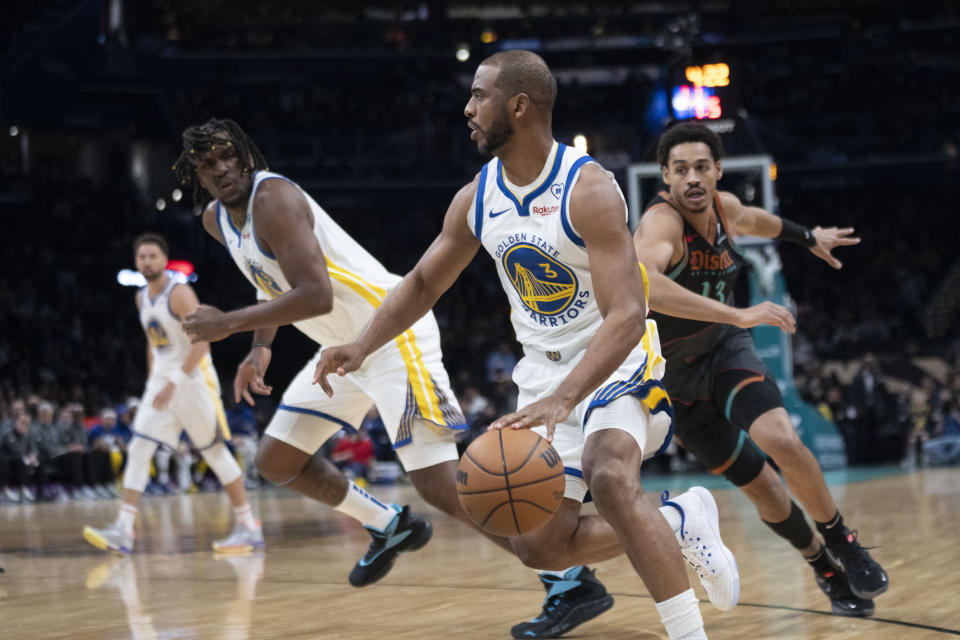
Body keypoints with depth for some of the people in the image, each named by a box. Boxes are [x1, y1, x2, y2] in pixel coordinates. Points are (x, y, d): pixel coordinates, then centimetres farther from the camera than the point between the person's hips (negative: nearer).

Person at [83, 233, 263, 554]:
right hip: (162, 380, 7)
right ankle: (123, 530, -8)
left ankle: (249, 527, 7)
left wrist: (175, 382, -30)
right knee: (138, 449, -4)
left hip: (194, 377, -7)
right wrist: (152, 381, 18)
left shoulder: (180, 293, -15)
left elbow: (202, 340, -25)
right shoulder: (142, 298, 10)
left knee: (215, 451, -2)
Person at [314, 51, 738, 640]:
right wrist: (362, 348, -6)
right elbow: (423, 284, 12)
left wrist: (560, 401, -43)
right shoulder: (477, 199, -2)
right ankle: (681, 521, 24)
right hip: (545, 367, 7)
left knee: (609, 477, -36)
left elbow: (626, 315, -31)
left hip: (616, 360, -7)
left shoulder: (588, 189, -23)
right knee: (540, 547, 3)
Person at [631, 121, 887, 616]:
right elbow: (640, 283, -53)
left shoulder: (724, 207, -7)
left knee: (782, 441, -23)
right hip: (673, 374, -4)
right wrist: (739, 315, -54)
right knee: (758, 484, 3)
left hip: (725, 349, 4)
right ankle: (827, 572, 28)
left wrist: (808, 236, 35)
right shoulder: (661, 222, -30)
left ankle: (843, 544, -1)